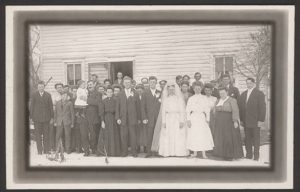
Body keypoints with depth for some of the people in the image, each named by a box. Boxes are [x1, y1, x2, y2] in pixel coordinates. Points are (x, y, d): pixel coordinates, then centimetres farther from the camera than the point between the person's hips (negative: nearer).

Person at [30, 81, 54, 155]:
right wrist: (31, 116, -1)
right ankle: (39, 150, 6)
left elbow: (51, 106, 6)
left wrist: (52, 117, 2)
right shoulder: (34, 95, 5)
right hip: (37, 118, 0)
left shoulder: (48, 95, 6)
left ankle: (46, 150, 10)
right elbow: (31, 106, 5)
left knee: (46, 134, 3)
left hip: (46, 118, 0)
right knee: (38, 134, 0)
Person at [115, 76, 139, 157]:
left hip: (132, 118, -1)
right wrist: (117, 118, 0)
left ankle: (134, 152, 9)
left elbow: (137, 106, 6)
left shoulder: (134, 94, 6)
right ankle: (124, 151, 11)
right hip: (123, 119, 1)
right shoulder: (120, 94, 9)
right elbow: (117, 107, 7)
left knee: (133, 135, 0)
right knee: (123, 136, 2)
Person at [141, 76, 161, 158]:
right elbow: (143, 107, 4)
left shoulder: (160, 93, 10)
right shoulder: (145, 93, 8)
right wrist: (144, 118, -4)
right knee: (149, 135, -4)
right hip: (149, 118, -1)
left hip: (159, 117, 1)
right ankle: (149, 151, 0)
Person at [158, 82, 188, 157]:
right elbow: (163, 111, 8)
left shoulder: (179, 98, 5)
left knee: (178, 136, -5)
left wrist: (182, 121, -10)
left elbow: (182, 110, 0)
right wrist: (163, 122, -2)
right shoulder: (165, 99, 11)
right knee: (167, 137, -4)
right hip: (168, 119, 2)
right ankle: (167, 152, -2)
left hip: (177, 119, -2)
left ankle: (179, 152, -2)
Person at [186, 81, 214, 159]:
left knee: (203, 135, -6)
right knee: (193, 135, 0)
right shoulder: (191, 99, 9)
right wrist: (188, 120, -4)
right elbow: (188, 110, 5)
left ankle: (204, 154, -4)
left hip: (201, 117, -1)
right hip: (193, 117, 1)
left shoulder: (204, 98, 8)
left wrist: (207, 120, -1)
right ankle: (195, 153, 8)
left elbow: (207, 110, 6)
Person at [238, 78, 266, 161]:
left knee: (256, 138, 2)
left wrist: (261, 120, -12)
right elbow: (241, 107, 14)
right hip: (246, 121, 4)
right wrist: (241, 119, 7)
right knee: (247, 138, 5)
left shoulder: (259, 94, -1)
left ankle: (256, 156, 8)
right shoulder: (243, 94, 15)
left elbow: (262, 107, -6)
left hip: (255, 121, -4)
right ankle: (248, 155, 11)